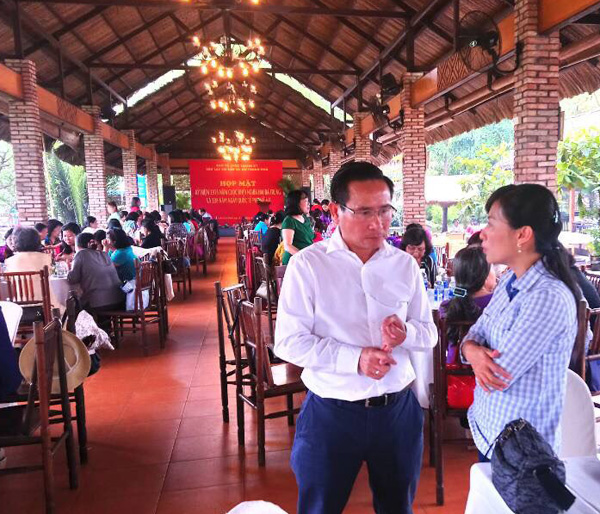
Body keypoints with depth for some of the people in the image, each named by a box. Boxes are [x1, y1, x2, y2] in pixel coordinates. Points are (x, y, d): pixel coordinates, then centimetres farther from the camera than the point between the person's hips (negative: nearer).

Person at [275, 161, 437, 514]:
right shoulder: (307, 264, -12)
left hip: (397, 409, 3)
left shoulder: (405, 264, 0)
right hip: (331, 413, -3)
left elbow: (429, 333, 6)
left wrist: (407, 333, -17)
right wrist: (355, 359, -24)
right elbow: (288, 342, -13)